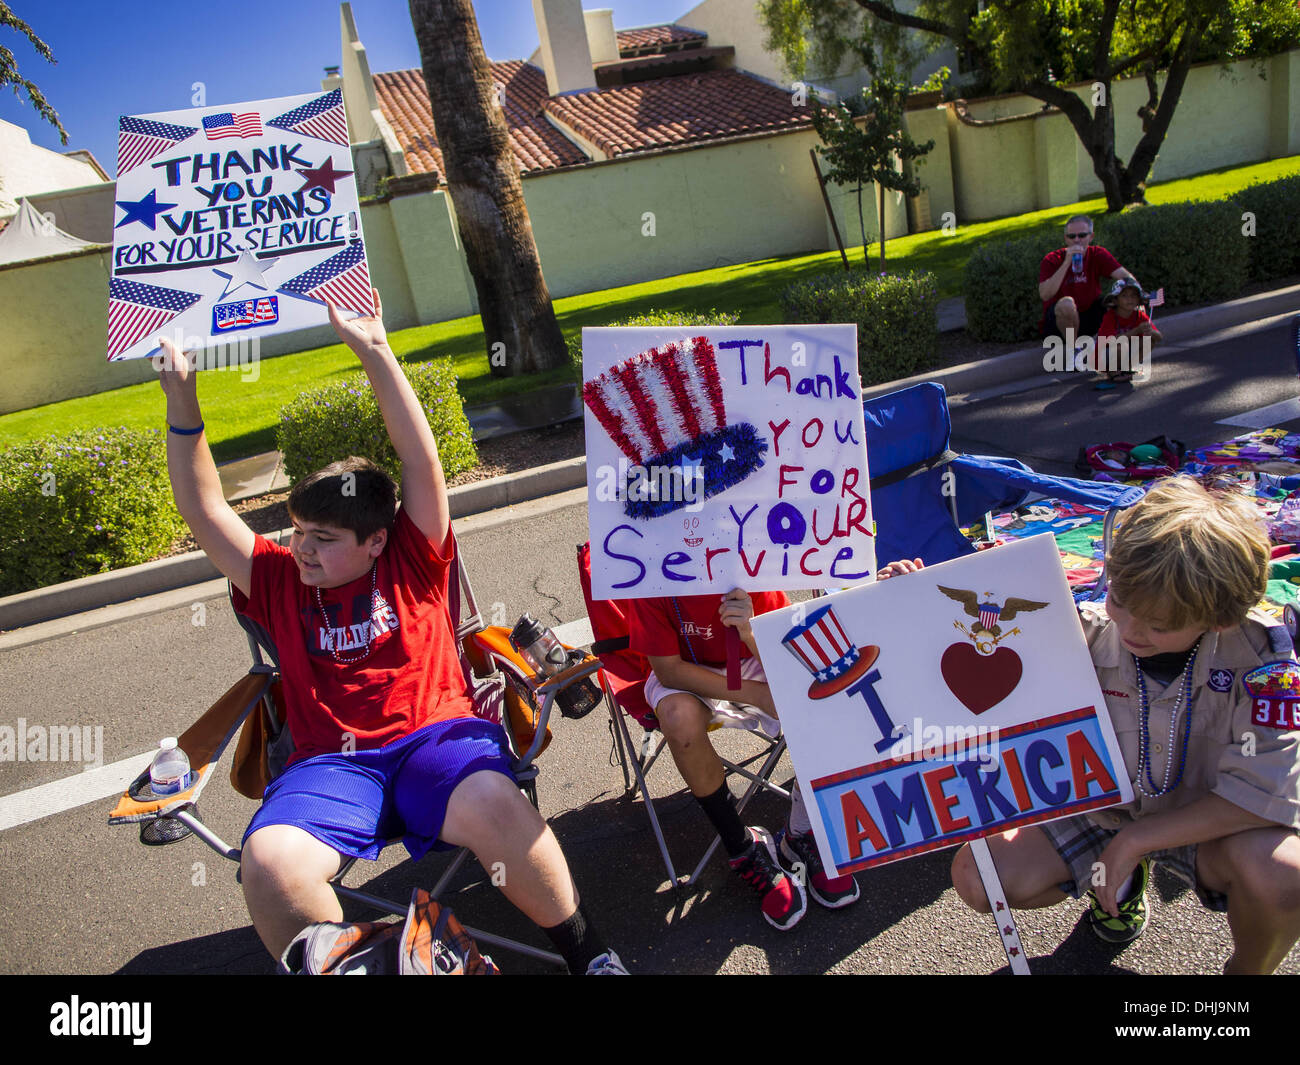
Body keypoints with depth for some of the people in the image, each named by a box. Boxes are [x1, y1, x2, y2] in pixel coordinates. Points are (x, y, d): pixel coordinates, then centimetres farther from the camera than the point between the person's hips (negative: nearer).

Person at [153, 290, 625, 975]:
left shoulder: (412, 564, 12)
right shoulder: (279, 584, 19)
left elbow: (422, 460, 2)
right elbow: (203, 511, 15)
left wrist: (374, 352, -3)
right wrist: (182, 406, 5)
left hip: (435, 735, -2)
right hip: (330, 761, 2)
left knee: (492, 804, -35)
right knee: (269, 861, -31)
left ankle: (586, 952, -11)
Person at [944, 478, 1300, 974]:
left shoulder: (1257, 656, -24)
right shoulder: (1083, 635, -20)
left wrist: (1134, 839, -25)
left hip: (1202, 823, -2)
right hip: (1096, 809, 2)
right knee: (977, 877, -15)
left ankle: (1247, 968, 3)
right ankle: (1121, 876, 17)